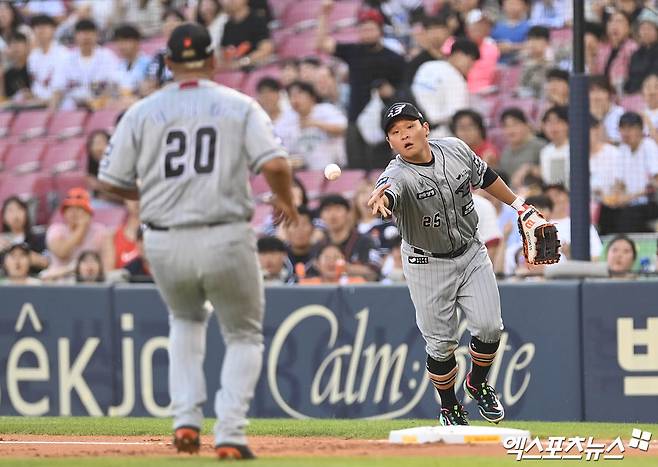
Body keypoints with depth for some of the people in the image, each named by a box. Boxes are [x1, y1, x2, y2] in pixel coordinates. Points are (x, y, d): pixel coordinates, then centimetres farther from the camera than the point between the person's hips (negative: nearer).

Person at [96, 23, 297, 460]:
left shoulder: (142, 112, 4)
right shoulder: (240, 106, 1)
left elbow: (111, 181, 4)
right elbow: (275, 164, -12)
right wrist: (286, 202, 8)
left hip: (164, 244, 2)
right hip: (226, 239, -2)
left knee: (186, 320, 30)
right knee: (244, 335, 16)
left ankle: (186, 418, 14)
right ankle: (230, 433, -1)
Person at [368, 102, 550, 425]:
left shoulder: (455, 149, -10)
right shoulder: (397, 176, -26)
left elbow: (484, 177, 9)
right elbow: (387, 195, -50)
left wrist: (518, 204, 18)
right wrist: (378, 201, -74)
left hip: (471, 253, 4)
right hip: (427, 264, -4)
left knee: (489, 327, -2)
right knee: (440, 343, 1)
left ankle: (477, 385, 26)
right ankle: (450, 408, 24)